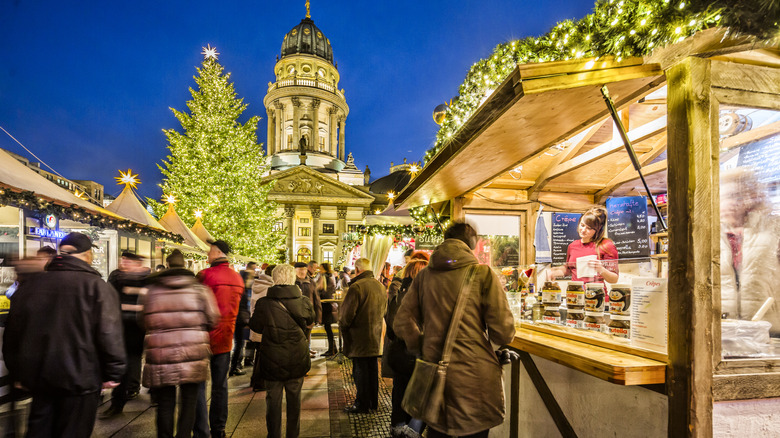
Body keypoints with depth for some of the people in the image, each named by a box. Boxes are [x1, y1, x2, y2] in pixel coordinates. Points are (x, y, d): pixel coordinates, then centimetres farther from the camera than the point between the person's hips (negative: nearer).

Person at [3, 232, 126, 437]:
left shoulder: (30, 284, 3)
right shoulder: (97, 286, -15)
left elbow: (12, 333, 11)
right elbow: (109, 336, -17)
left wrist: (18, 373, 22)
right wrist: (113, 374, -5)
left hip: (38, 377, 5)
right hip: (80, 379, -5)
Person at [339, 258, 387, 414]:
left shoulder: (356, 287, -19)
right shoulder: (381, 287, 6)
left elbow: (347, 314, -17)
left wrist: (342, 327, 0)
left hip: (359, 337, -7)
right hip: (376, 336, 7)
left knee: (360, 370, 4)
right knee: (373, 369, 17)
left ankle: (362, 404, 14)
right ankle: (373, 401, 29)